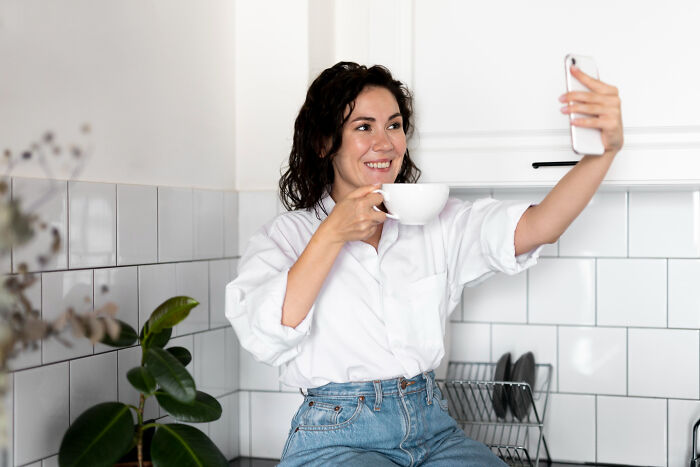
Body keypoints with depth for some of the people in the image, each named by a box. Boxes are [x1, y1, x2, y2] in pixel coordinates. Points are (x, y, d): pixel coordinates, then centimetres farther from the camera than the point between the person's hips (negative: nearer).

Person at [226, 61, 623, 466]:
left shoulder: (436, 224, 9)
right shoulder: (287, 236, 3)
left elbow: (536, 227, -7)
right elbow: (264, 336, -14)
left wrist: (605, 149, -23)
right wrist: (332, 235, -16)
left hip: (433, 432, 4)